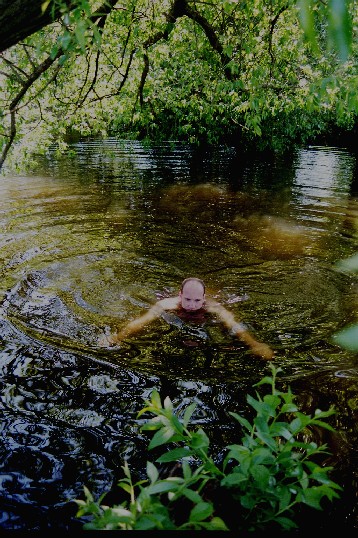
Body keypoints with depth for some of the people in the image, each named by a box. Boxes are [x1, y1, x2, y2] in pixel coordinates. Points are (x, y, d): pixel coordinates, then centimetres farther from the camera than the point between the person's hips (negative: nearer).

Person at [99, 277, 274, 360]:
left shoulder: (212, 307, -41)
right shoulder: (168, 304, -42)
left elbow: (235, 326, -51)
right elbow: (141, 321, -50)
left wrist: (255, 345, -68)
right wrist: (116, 337, -64)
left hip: (204, 323, 1)